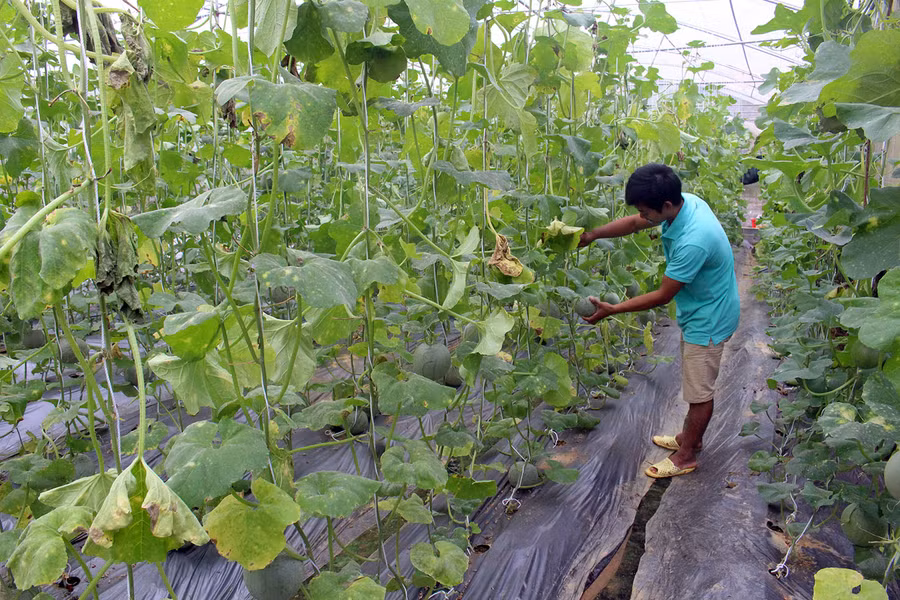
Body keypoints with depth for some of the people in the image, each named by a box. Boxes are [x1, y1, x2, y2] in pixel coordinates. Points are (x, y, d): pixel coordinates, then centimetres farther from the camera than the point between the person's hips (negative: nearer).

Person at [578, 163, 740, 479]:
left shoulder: (693, 241, -38)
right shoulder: (683, 202, -10)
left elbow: (662, 296, -27)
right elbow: (634, 223, 6)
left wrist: (611, 310, -20)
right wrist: (591, 235, 0)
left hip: (708, 320, -9)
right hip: (698, 312, 9)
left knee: (700, 391, 9)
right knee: (694, 383, 24)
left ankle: (686, 456, 27)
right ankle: (690, 437, 43)